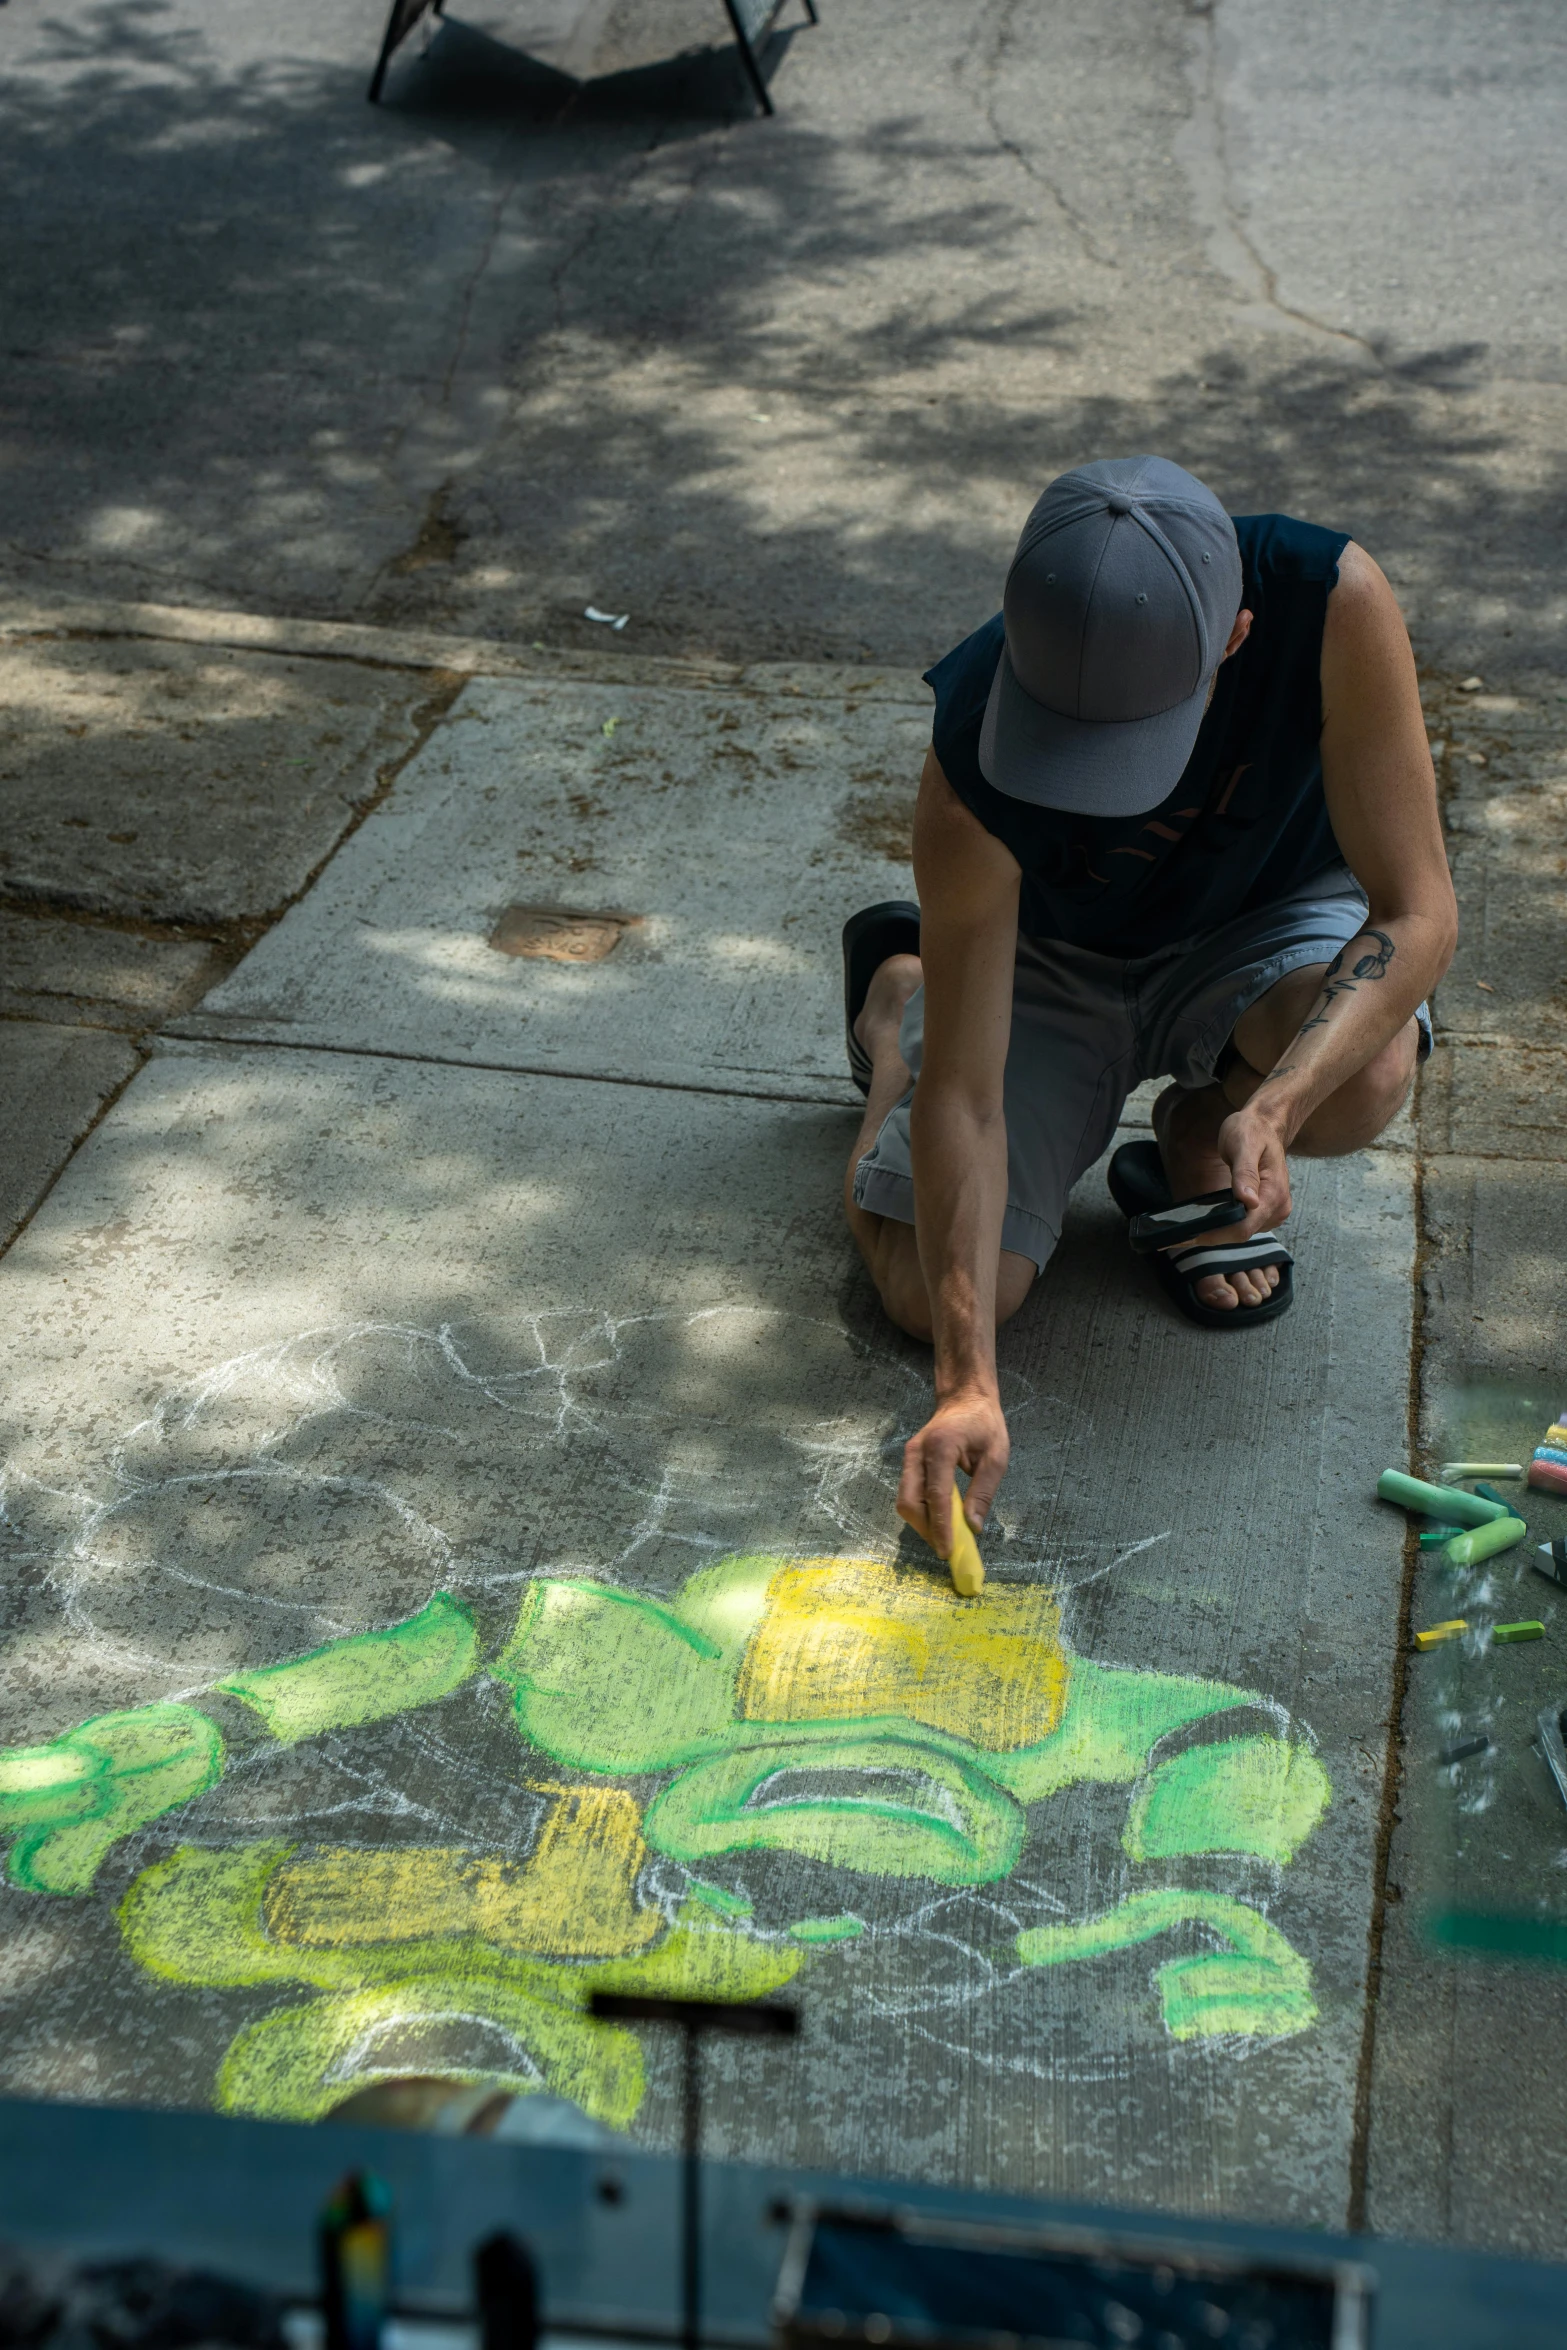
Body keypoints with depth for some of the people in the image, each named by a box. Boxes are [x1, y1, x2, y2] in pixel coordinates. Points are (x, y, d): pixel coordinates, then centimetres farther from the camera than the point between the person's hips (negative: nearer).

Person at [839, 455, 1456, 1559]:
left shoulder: (1333, 602, -35)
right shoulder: (975, 760, -34)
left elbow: (1417, 912, -29)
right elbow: (964, 1092, -30)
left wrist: (1273, 1106, -46)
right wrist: (969, 1384, -35)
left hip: (1261, 926, 0)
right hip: (1052, 962, 0)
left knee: (1364, 1077, -35)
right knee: (932, 1291, -11)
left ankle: (1197, 1138, 4)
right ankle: (898, 985, 19)